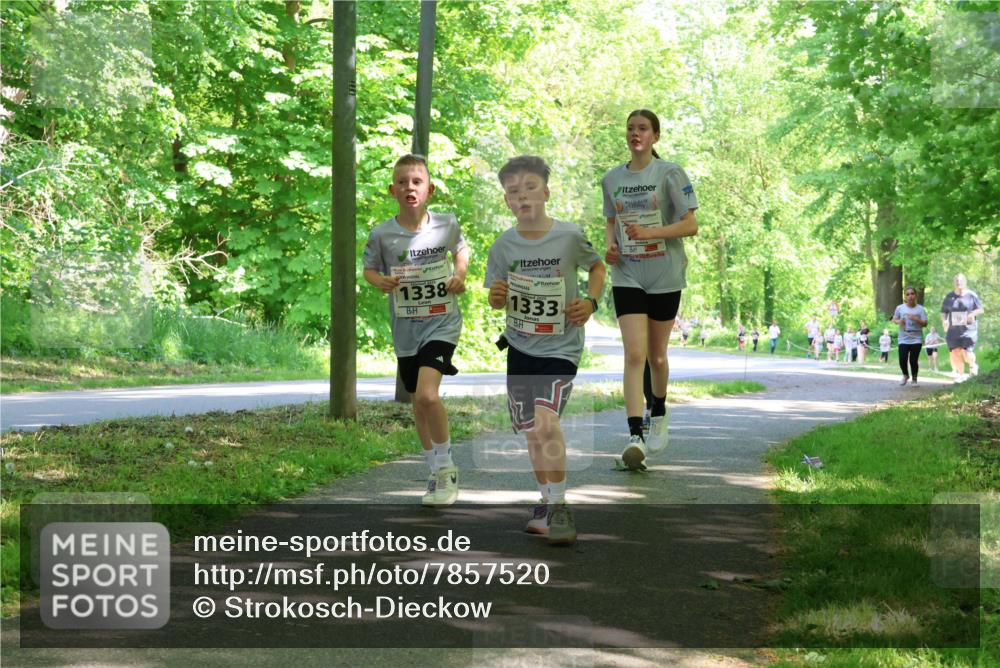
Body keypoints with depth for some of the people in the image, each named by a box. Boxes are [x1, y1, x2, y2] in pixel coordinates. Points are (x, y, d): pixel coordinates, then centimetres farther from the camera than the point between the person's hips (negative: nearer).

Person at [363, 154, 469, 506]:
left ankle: (446, 466, -2)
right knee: (418, 403, 12)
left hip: (442, 322, -3)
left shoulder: (446, 224, -6)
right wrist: (379, 280, -14)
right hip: (405, 329, 3)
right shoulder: (382, 234, -8)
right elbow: (368, 268, 7)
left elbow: (461, 249, 15)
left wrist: (460, 273, -3)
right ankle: (436, 474, 31)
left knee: (427, 394, -22)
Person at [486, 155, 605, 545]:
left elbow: (597, 267, 10)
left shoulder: (570, 236, -10)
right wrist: (495, 298, -16)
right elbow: (497, 299, 7)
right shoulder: (503, 246, -4)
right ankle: (547, 503, 28)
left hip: (560, 347, -4)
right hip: (519, 347, 4)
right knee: (533, 432, 10)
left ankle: (559, 507, -12)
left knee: (545, 420, -22)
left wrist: (591, 301, -7)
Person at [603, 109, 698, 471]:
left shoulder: (669, 173, -5)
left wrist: (649, 232, -21)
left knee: (656, 355, 10)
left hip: (665, 277, -2)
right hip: (627, 276, 2)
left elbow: (690, 225, -8)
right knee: (634, 354, -13)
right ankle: (635, 436, -19)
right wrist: (610, 245, -1)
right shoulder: (611, 179, 8)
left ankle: (659, 414, 38)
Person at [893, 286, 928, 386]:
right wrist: (899, 321, -8)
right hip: (903, 339, 1)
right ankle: (905, 375, 24)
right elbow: (894, 319, 14)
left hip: (916, 339, -1)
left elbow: (925, 324, -5)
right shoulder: (900, 308, 2)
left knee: (913, 360, -4)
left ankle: (914, 379, 19)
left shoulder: (920, 309, -3)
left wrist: (916, 319, -22)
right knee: (902, 360, -6)